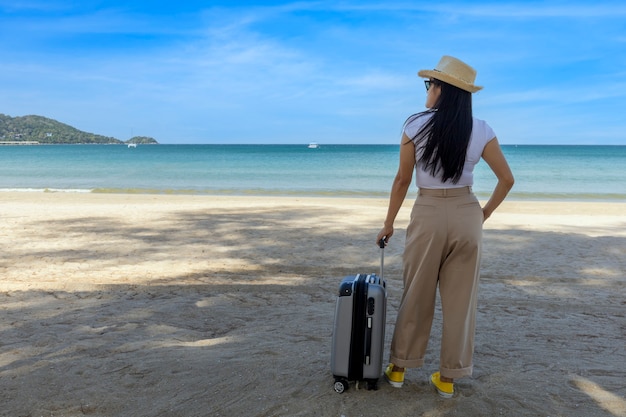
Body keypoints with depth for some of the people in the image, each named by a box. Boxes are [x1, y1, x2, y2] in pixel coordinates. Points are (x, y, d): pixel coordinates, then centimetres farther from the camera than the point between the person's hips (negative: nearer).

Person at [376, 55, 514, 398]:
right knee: (460, 300, 10)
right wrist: (484, 214, 13)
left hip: (427, 216, -1)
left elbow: (402, 181, -3)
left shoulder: (416, 125, -7)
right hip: (467, 216, 2)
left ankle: (398, 368, 25)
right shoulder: (481, 130, -1)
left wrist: (389, 224, 7)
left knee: (415, 297, 12)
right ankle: (448, 378, 21)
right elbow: (507, 180, 1)